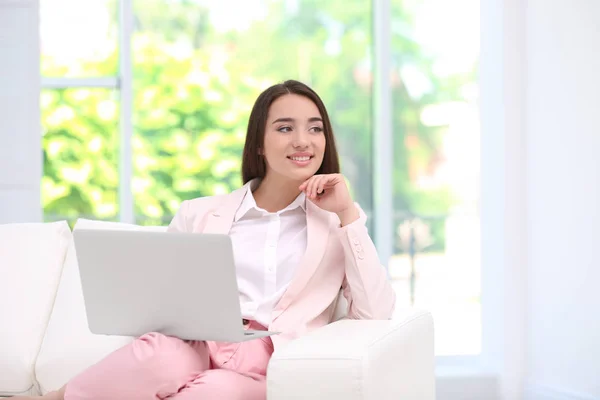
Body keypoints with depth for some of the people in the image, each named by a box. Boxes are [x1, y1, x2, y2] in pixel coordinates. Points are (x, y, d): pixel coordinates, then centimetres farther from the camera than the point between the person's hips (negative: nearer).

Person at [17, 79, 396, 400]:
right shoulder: (198, 214, 18)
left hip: (271, 369, 0)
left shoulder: (338, 221, 16)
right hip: (195, 351, 1)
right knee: (158, 355, -37)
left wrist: (348, 213, 0)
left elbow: (376, 313, 3)